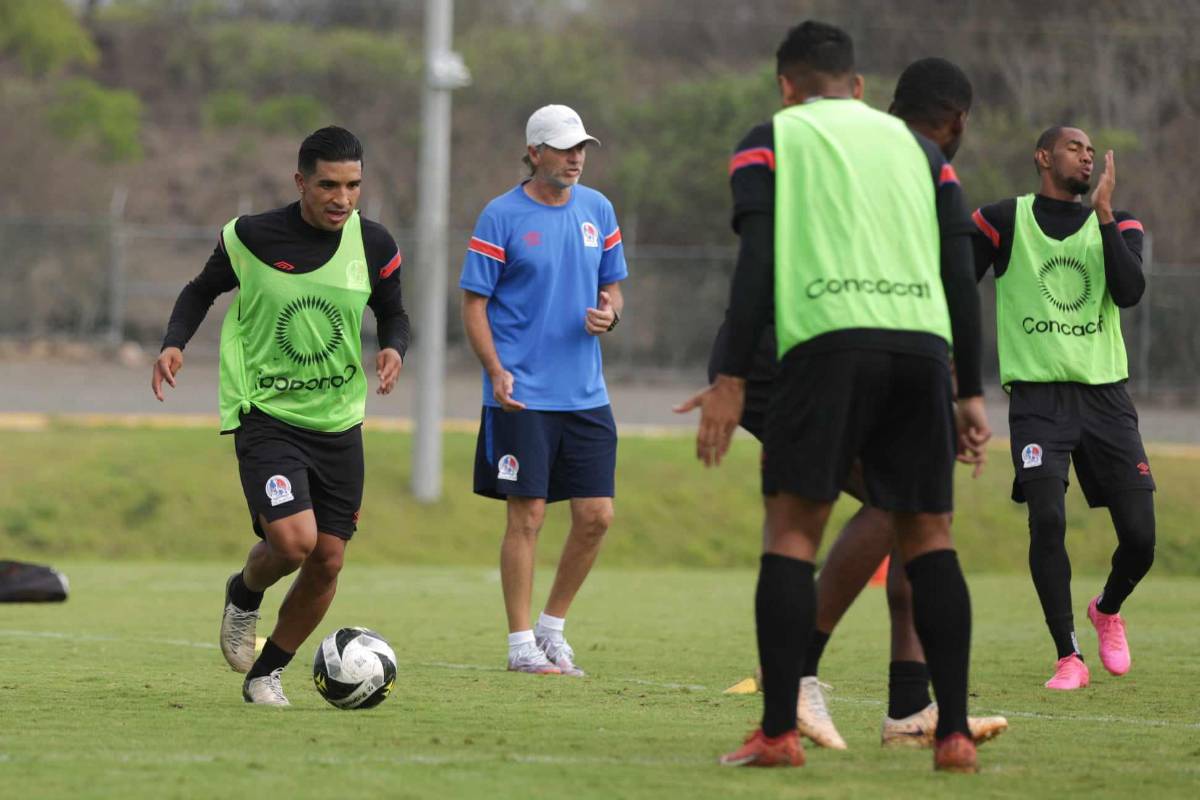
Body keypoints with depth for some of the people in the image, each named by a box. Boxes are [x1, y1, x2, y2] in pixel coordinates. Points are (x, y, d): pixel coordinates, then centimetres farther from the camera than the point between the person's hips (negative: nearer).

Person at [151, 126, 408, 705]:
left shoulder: (373, 246, -3)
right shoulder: (250, 238, -10)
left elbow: (393, 313, 13)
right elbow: (202, 290, 8)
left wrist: (394, 348, -10)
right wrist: (174, 343, -10)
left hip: (339, 423, 4)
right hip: (266, 416, -4)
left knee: (327, 561, 2)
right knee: (294, 540, -22)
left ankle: (267, 673, 23)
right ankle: (244, 594, 14)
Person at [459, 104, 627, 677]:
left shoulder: (597, 210, 9)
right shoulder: (502, 216, -6)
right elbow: (474, 302, -4)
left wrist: (609, 313, -6)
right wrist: (496, 371, -17)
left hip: (585, 393, 5)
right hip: (522, 394, -5)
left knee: (597, 515, 2)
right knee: (526, 516, -6)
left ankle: (552, 628, 19)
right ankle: (521, 645, 3)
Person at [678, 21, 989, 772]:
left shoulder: (775, 138, 14)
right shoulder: (915, 145, 25)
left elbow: (757, 260, 1)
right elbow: (960, 268, 17)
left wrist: (731, 379, -2)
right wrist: (971, 393, 18)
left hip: (829, 339, -3)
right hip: (924, 343, 3)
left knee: (793, 529, 1)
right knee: (928, 534, 9)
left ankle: (779, 731, -8)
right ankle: (954, 732, 2)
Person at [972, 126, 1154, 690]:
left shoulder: (1117, 224, 10)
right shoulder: (1002, 221, 5)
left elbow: (1129, 291, -9)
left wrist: (1103, 212, -13)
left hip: (1104, 394, 2)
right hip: (1037, 395, -2)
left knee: (1139, 537, -3)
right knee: (1047, 519, -21)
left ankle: (1108, 611, 30)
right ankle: (1069, 657, -11)